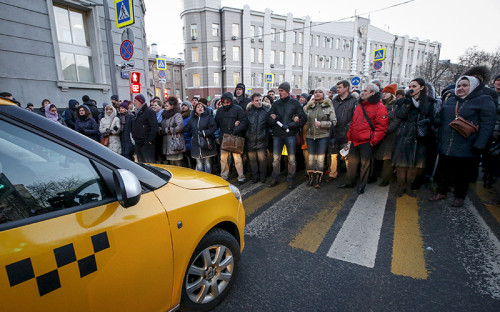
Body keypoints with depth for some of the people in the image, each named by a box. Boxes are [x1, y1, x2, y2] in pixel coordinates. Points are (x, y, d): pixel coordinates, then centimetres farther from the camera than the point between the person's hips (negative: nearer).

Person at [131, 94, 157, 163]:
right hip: (138, 144, 9)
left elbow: (154, 127, -18)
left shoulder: (149, 111, -9)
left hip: (146, 144, -9)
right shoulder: (137, 113, 18)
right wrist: (134, 137, 14)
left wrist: (150, 140, -20)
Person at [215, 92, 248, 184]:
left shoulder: (237, 109, -2)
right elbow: (216, 124, 17)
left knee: (237, 157, -3)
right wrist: (220, 134, 2)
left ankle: (241, 176, 10)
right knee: (223, 158, 8)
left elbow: (244, 122, -8)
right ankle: (224, 176, 22)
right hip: (224, 138, 5)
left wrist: (236, 130, -19)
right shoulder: (220, 110, 13)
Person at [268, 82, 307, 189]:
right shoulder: (276, 103, 9)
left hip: (290, 135, -2)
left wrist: (288, 125, -13)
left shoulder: (295, 103, 1)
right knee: (276, 158, 6)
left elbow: (303, 118, -3)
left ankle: (290, 179, 18)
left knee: (291, 159, 3)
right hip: (277, 135, 2)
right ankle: (275, 178, 20)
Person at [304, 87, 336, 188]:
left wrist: (321, 124, -13)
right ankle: (311, 178, 14)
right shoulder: (309, 105, 10)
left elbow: (334, 122, -2)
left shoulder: (328, 106, 1)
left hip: (323, 135, -3)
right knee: (311, 157, 5)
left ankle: (318, 179, 5)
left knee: (320, 157, -1)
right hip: (310, 135, 3)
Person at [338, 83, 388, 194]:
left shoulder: (379, 107, -7)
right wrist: (349, 138, 14)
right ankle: (349, 182, 26)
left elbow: (382, 127, -13)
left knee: (365, 164, 4)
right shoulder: (359, 106, 16)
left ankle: (362, 185, 17)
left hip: (366, 142, -6)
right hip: (354, 141, 7)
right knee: (352, 162, 13)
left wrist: (373, 141, -14)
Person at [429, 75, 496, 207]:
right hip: (445, 146, 4)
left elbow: (487, 125, -9)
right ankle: (441, 192, 25)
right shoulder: (450, 101, 13)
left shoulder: (484, 100, -2)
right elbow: (440, 121, 17)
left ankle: (459, 196, 23)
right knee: (443, 170, 11)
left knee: (463, 174, 9)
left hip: (466, 148, -4)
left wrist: (478, 145, -17)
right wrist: (439, 140, 9)